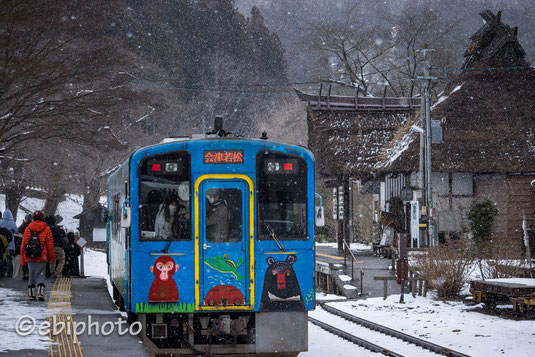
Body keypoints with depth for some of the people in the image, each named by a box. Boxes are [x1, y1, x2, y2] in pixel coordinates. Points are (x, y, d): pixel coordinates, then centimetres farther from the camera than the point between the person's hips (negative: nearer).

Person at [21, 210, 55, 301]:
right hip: (42, 257, -2)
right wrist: (52, 258, 8)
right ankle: (40, 292, -14)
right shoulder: (46, 229, 0)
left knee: (31, 275, 12)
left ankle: (31, 293, 10)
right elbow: (50, 245, 0)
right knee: (40, 275, 1)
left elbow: (23, 245, 7)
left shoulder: (27, 229, 6)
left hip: (29, 258, 2)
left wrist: (23, 260, 12)